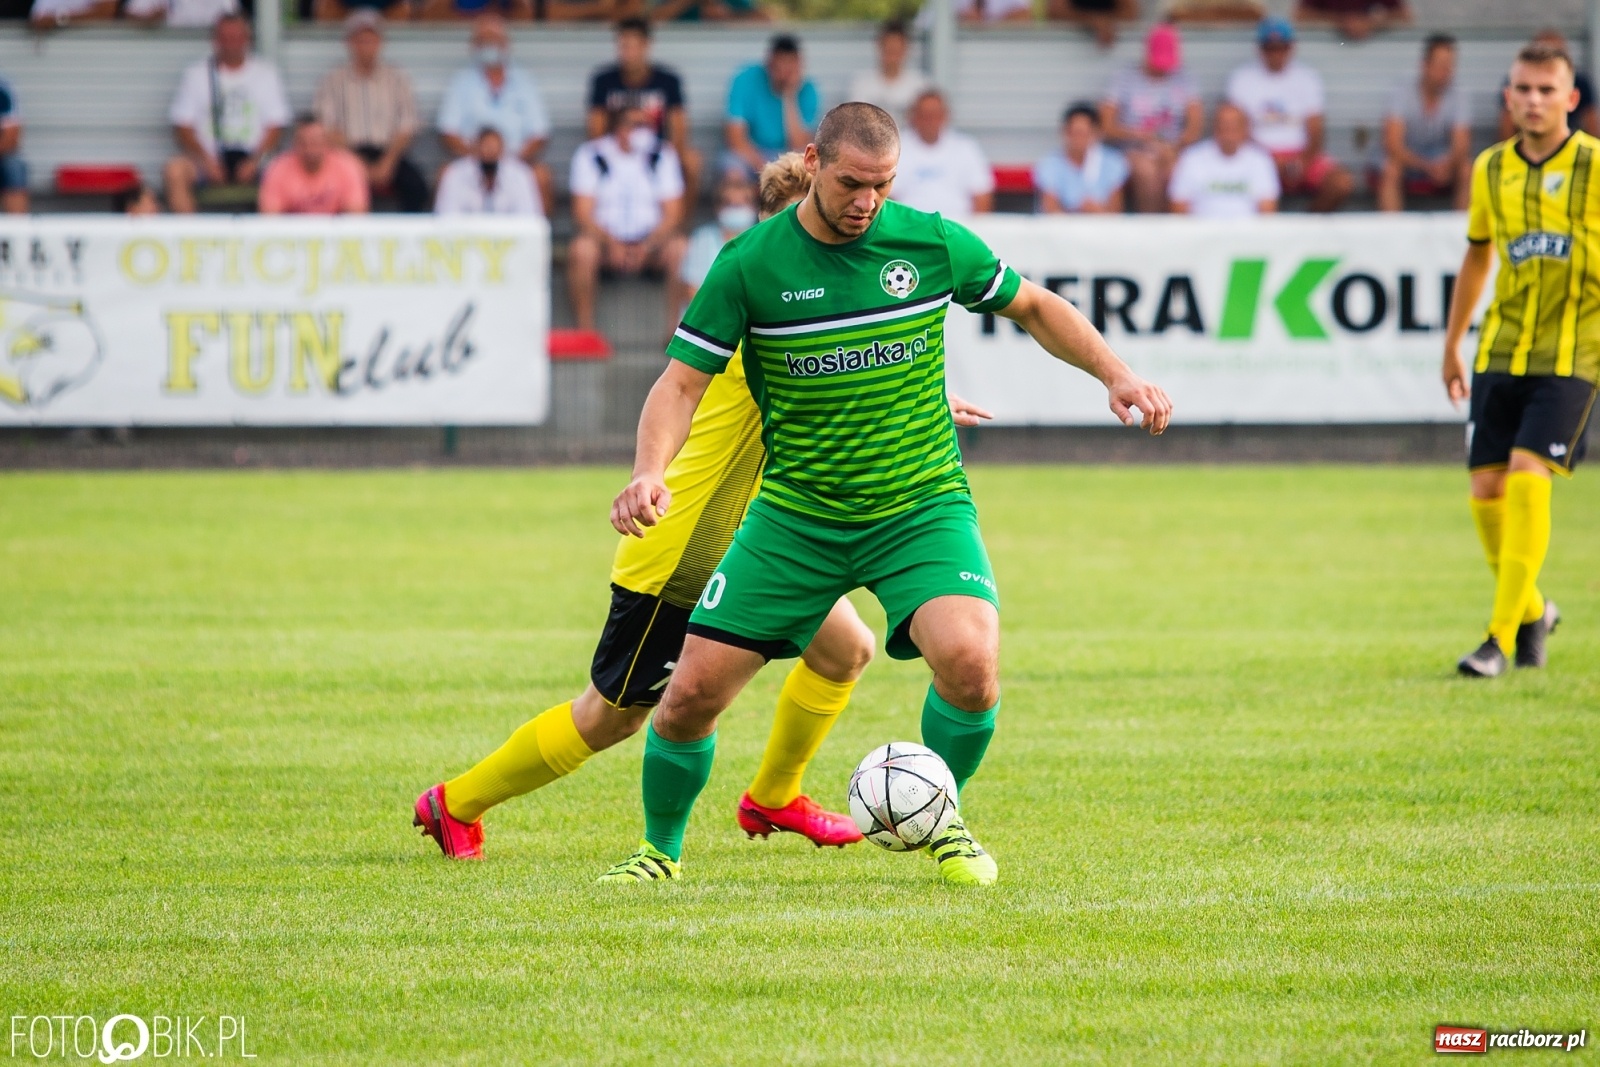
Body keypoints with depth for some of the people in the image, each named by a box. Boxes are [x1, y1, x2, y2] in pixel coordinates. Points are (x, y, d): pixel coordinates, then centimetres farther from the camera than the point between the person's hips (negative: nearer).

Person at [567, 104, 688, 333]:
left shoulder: (662, 156, 3)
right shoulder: (591, 155, -2)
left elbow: (673, 215, -1)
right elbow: (583, 213, -7)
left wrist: (646, 248, -18)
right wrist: (611, 244, -24)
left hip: (651, 240, 2)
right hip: (605, 237, -2)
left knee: (680, 249, -29)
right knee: (582, 249, -34)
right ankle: (585, 329, -27)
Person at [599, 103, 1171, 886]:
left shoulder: (933, 243, -4)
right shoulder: (750, 263, -8)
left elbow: (1033, 307, 12)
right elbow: (683, 380, -6)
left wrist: (1116, 375, 0)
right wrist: (649, 471, -24)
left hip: (920, 508, 0)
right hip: (794, 514, 0)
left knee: (969, 664, -26)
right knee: (691, 693, -6)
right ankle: (659, 850, 21)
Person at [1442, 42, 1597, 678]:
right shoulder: (1491, 169, 8)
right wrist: (1452, 345, 23)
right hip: (1500, 351, 5)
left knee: (1528, 480, -18)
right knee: (1486, 490, 0)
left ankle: (1502, 637, -12)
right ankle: (1531, 611, 25)